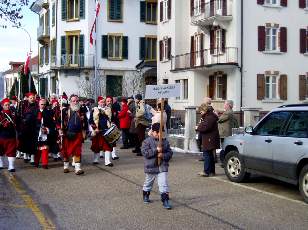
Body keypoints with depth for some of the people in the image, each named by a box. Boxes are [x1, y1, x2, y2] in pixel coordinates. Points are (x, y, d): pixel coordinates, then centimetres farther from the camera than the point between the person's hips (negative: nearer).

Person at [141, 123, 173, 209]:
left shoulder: (165, 142, 3)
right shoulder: (147, 141, -7)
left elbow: (170, 153, 3)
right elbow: (145, 152, -18)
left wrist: (163, 155, -18)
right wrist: (156, 150, -25)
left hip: (162, 167, 1)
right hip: (150, 167, -1)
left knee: (164, 184, -7)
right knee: (148, 183, 19)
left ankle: (165, 200, -4)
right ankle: (146, 196, 43)